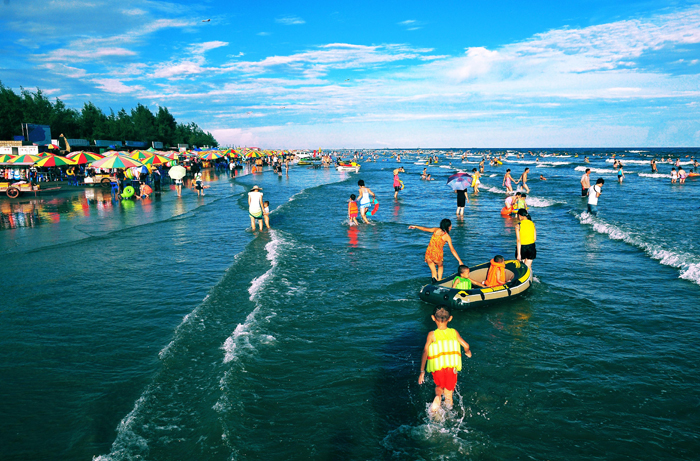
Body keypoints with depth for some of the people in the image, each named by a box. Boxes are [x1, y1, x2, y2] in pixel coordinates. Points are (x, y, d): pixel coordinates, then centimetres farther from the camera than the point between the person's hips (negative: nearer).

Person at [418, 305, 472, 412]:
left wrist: (422, 371, -12)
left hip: (437, 368, -1)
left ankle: (437, 397, 1)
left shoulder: (432, 335, -12)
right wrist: (467, 352, 23)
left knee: (439, 386, 24)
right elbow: (466, 345, -2)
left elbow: (425, 352, -16)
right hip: (452, 367, 1)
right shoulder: (454, 332, -6)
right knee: (449, 390, 25)